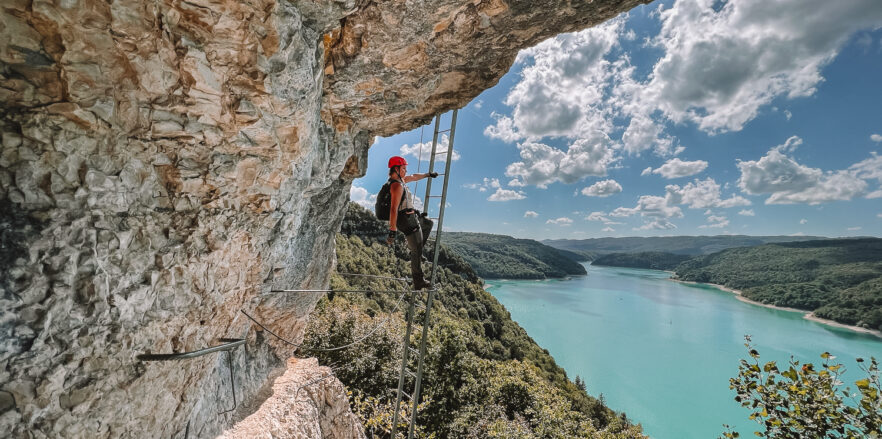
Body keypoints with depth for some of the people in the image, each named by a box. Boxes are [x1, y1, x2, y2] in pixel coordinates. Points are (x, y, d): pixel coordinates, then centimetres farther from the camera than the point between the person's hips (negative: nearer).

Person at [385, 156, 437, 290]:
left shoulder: (399, 179, 10)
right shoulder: (397, 185, -21)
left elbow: (414, 177, 29)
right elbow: (393, 209, -28)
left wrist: (428, 174, 41)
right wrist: (392, 231, -30)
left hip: (412, 217, 10)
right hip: (407, 220, -10)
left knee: (429, 224, 31)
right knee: (416, 252, -4)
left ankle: (414, 247, 22)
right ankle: (418, 282, 5)